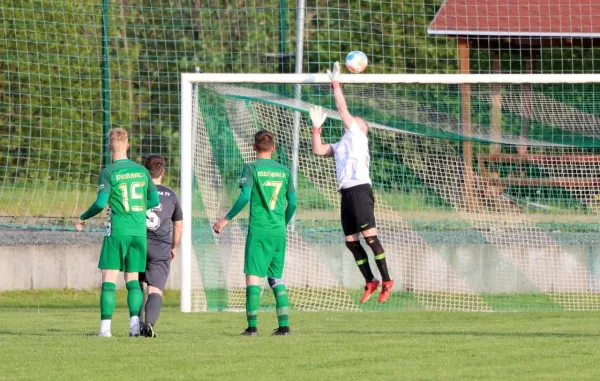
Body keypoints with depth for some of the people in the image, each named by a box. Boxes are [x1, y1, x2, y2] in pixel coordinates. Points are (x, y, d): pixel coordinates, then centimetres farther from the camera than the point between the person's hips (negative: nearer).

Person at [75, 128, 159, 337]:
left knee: (109, 279, -2)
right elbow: (154, 200, 11)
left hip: (117, 231, -4)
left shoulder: (108, 172, -6)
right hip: (139, 231, 4)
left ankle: (105, 326, -8)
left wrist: (83, 218, 3)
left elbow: (101, 202, -13)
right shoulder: (141, 171, 8)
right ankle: (135, 322, -3)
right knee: (133, 279, 10)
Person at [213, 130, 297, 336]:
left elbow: (245, 197, -14)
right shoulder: (284, 171, 10)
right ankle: (284, 325, 6)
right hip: (278, 231, 5)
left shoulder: (252, 168, -4)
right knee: (277, 278, 13)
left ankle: (252, 325, -12)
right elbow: (292, 203, 12)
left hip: (258, 230, -5)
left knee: (253, 276, -4)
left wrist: (226, 219, -6)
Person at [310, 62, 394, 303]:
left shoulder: (357, 135, 6)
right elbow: (318, 150, 25)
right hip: (346, 192, 8)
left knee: (369, 235, -13)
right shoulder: (341, 145, 26)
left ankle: (386, 281, -13)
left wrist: (335, 83, 7)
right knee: (351, 241, 5)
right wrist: (316, 127, 20)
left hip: (359, 189, -8)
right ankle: (370, 282, 11)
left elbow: (342, 108, 2)